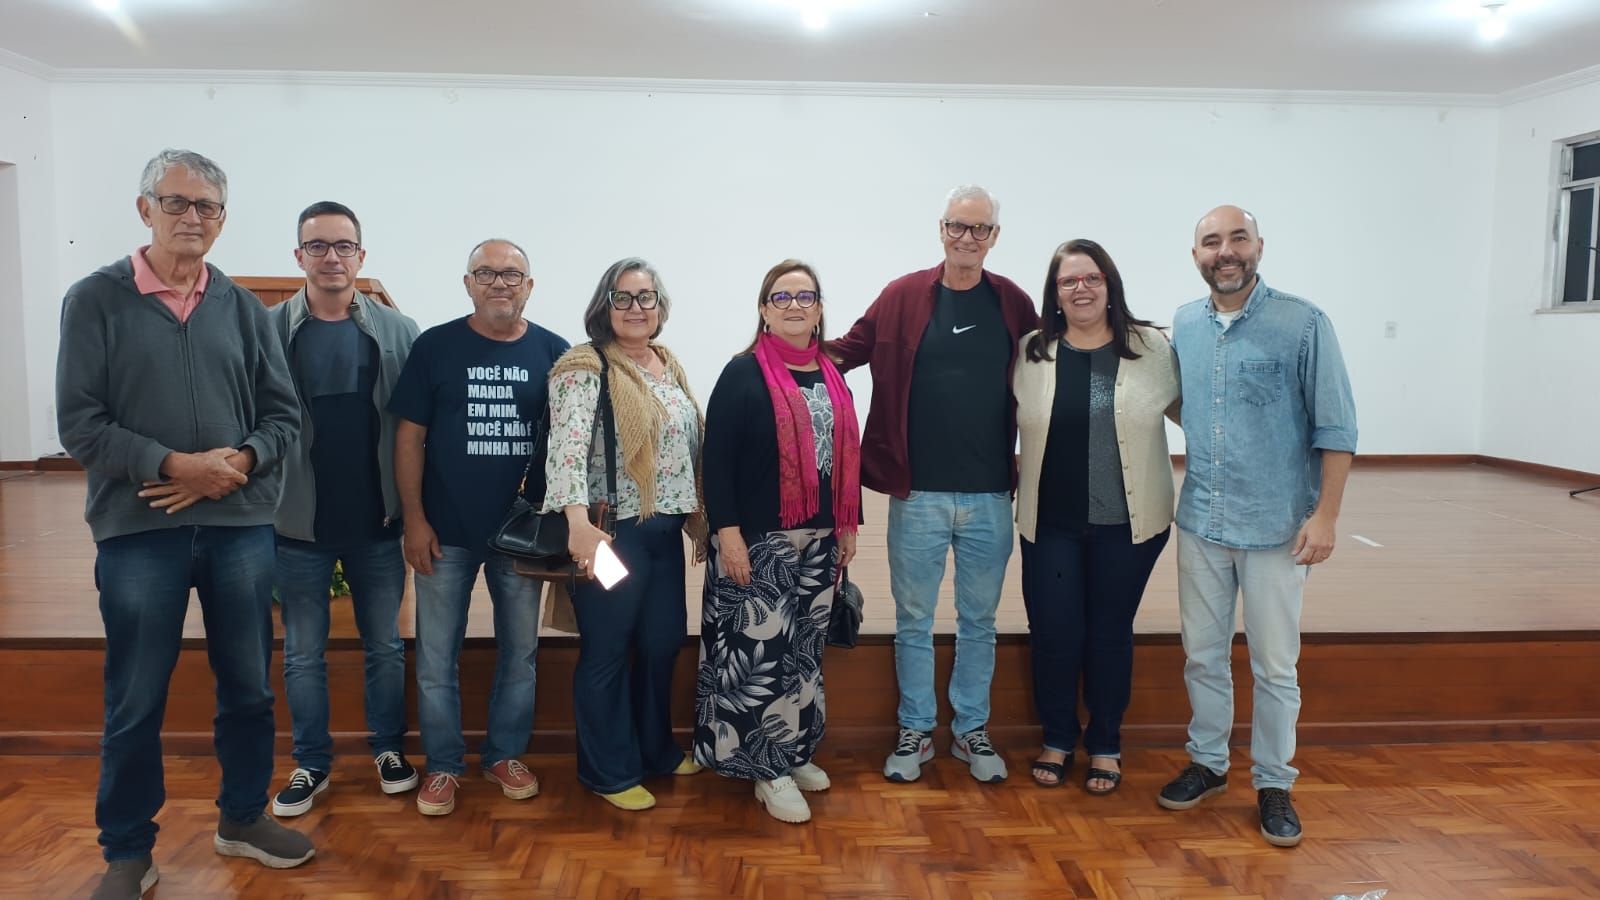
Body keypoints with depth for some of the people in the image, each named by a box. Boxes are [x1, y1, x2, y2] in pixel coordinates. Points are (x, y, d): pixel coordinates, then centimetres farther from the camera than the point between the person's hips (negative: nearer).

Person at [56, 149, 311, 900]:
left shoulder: (243, 308, 7)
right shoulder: (95, 300, -1)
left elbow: (283, 415, 6)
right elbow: (79, 422, -7)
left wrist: (238, 463, -12)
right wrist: (173, 465, -17)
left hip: (240, 527, 3)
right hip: (138, 530, -3)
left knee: (249, 687, 12)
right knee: (135, 703, 7)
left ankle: (242, 818, 32)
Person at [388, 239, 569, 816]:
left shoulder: (554, 352, 1)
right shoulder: (435, 346, -2)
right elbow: (409, 437, -1)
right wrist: (414, 519, -7)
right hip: (445, 532, -1)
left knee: (520, 651, 12)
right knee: (437, 656, 6)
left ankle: (505, 754, 29)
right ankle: (443, 766, 22)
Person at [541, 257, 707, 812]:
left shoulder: (670, 367, 12)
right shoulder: (584, 369, -11)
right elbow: (567, 446, -25)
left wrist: (699, 519, 17)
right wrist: (578, 522, -38)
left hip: (665, 530, 7)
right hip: (610, 532, -7)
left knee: (664, 641, 15)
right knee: (607, 651, 5)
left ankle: (656, 750, 35)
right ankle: (611, 772, 20)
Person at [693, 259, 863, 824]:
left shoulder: (831, 376, 13)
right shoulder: (744, 374, -6)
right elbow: (717, 458, -12)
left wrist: (848, 524, 13)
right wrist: (726, 532, -18)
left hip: (817, 541, 6)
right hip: (758, 542, -6)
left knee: (805, 650, 13)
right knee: (760, 652, -3)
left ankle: (795, 752, 28)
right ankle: (769, 770, 9)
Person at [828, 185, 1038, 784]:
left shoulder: (1013, 303, 3)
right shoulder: (903, 297, -3)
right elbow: (849, 349, 1)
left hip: (991, 496, 2)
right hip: (917, 493, -1)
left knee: (978, 621, 15)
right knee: (914, 621, 10)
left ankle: (972, 731, 30)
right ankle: (915, 731, 26)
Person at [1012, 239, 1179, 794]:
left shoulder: (1152, 347, -2)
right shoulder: (1031, 352, 0)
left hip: (1128, 523, 0)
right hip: (1050, 523, 1)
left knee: (1110, 634, 10)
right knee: (1053, 634, 4)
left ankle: (1105, 746, 29)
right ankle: (1057, 739, 27)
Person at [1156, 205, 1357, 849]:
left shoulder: (1303, 324, -8)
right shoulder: (1183, 326, 5)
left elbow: (1335, 427, -8)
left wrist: (1325, 515, -12)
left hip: (1277, 527, -4)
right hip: (1201, 522, 4)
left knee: (1274, 667, 6)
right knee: (1203, 655, 14)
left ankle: (1273, 784, 23)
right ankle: (1207, 763, 31)